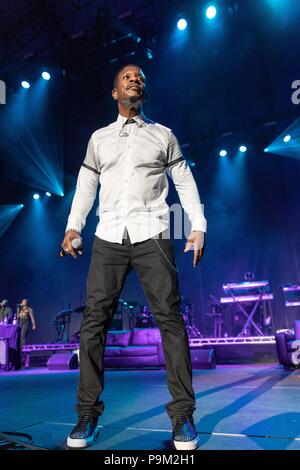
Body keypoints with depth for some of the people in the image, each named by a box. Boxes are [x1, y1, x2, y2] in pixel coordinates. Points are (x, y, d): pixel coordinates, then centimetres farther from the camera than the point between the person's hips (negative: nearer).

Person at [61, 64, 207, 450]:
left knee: (169, 318, -7)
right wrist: (73, 226, 5)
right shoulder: (99, 138, 21)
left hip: (152, 236, -1)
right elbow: (86, 184, 19)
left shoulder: (163, 135, 17)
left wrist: (198, 226, 3)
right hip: (109, 237, 2)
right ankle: (88, 413, 7)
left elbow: (185, 182, 14)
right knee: (94, 319, -4)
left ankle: (182, 414, 3)